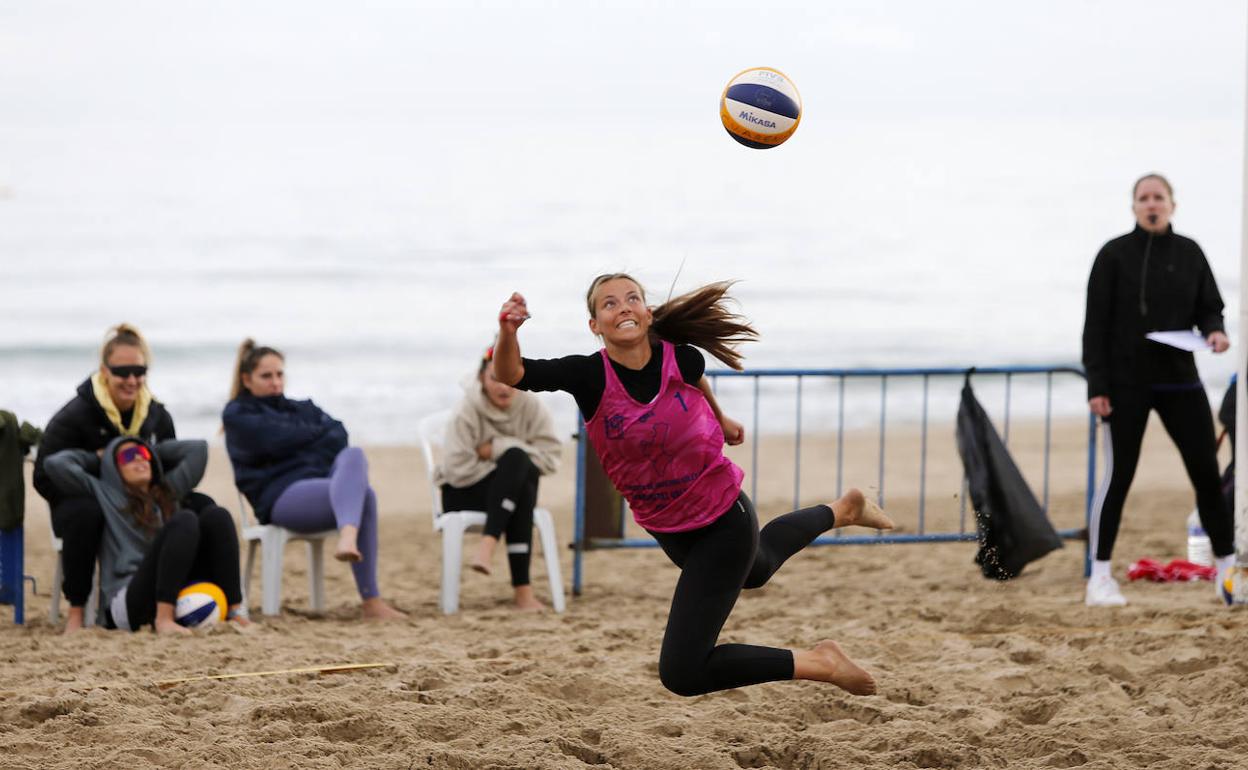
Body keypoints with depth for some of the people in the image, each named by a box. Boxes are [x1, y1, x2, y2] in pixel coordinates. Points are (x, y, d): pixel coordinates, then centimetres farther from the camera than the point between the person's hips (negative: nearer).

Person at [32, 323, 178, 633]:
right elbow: (45, 479, -11)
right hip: (87, 501, -4)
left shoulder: (158, 416, 3)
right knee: (84, 513, -42)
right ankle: (76, 611, -29)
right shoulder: (72, 418, -11)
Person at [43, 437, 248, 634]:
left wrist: (152, 451, 35)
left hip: (178, 598, 5)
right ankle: (163, 620, -40)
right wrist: (95, 458, 22)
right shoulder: (103, 493, 14)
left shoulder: (168, 490, 27)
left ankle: (235, 611, -23)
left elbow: (198, 449, 34)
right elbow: (56, 463, 5)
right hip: (127, 601, -5)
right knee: (184, 521, -25)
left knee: (215, 515, -11)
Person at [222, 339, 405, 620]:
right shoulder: (238, 415, 15)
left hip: (324, 482, 6)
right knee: (363, 495, -33)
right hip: (282, 496, -6)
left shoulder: (302, 408, 33)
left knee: (354, 455, -31)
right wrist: (321, 432, 8)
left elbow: (338, 436, 13)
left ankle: (348, 536, -53)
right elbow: (278, 440, -5)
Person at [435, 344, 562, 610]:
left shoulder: (530, 407, -3)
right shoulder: (467, 413, -13)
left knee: (516, 458, -32)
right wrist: (510, 465, -13)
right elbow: (459, 471, -19)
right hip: (464, 496, -3)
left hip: (515, 491, 3)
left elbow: (550, 458, -10)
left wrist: (498, 449, -16)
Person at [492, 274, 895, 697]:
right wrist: (508, 332, -57)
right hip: (670, 531, 4)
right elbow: (511, 375, -36)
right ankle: (842, 510, 62)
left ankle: (814, 662, 2)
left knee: (681, 672, -12)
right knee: (756, 570, 37)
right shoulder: (590, 375, -21)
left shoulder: (681, 359, -21)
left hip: (724, 521, -4)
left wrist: (722, 420, 25)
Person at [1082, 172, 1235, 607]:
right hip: (1128, 382, -3)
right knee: (1119, 474, -3)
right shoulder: (1115, 256, -2)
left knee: (1206, 470, 1)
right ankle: (1100, 577, 1)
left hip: (1180, 380, 3)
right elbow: (1096, 324, -4)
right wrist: (1097, 385, -10)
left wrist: (1215, 331, -10)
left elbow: (1209, 308, 14)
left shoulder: (1189, 253, 8)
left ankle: (1227, 565, 12)